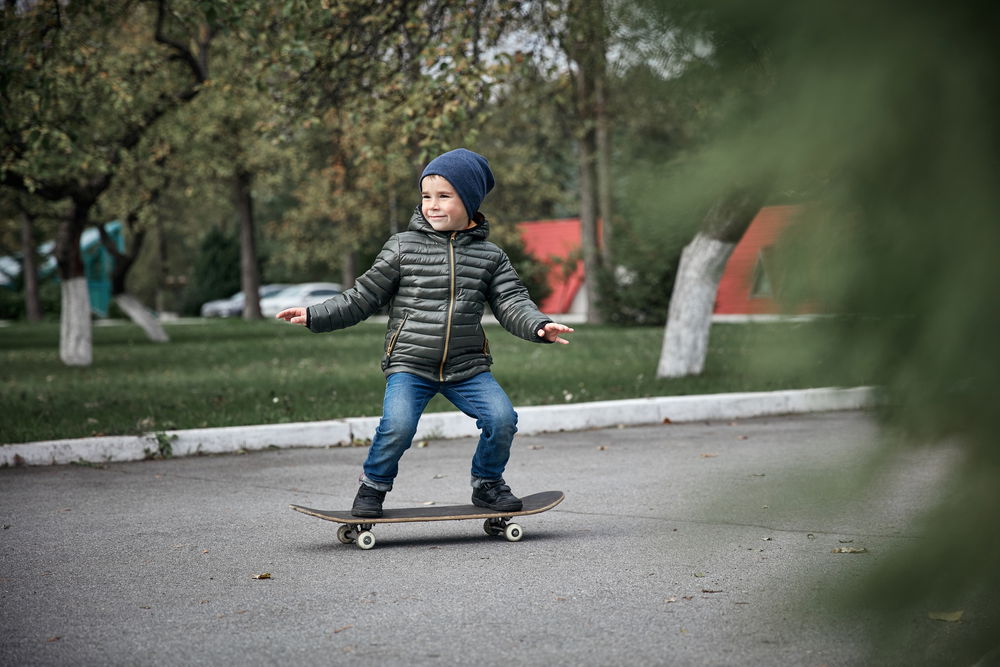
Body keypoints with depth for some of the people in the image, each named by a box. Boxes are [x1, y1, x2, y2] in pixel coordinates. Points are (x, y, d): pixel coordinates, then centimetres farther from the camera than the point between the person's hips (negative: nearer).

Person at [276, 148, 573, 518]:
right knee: (397, 425, -24)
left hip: (467, 368, 2)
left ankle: (487, 483, 12)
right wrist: (315, 316, -3)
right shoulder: (402, 248, 1)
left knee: (502, 419, -16)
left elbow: (512, 302, 1)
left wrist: (540, 326, -19)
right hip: (409, 366, -2)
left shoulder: (489, 255, 7)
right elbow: (362, 298, 6)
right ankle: (373, 487, 4)